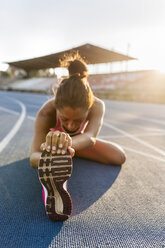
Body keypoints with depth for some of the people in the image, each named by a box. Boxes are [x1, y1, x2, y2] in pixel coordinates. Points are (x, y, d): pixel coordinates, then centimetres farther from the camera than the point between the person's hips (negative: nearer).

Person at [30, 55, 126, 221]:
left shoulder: (97, 106, -37)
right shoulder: (46, 113, -41)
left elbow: (91, 137, -54)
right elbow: (33, 157, -48)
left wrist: (69, 143, -78)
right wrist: (49, 156, -73)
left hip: (79, 141, 2)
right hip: (51, 138, -1)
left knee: (120, 157, -10)